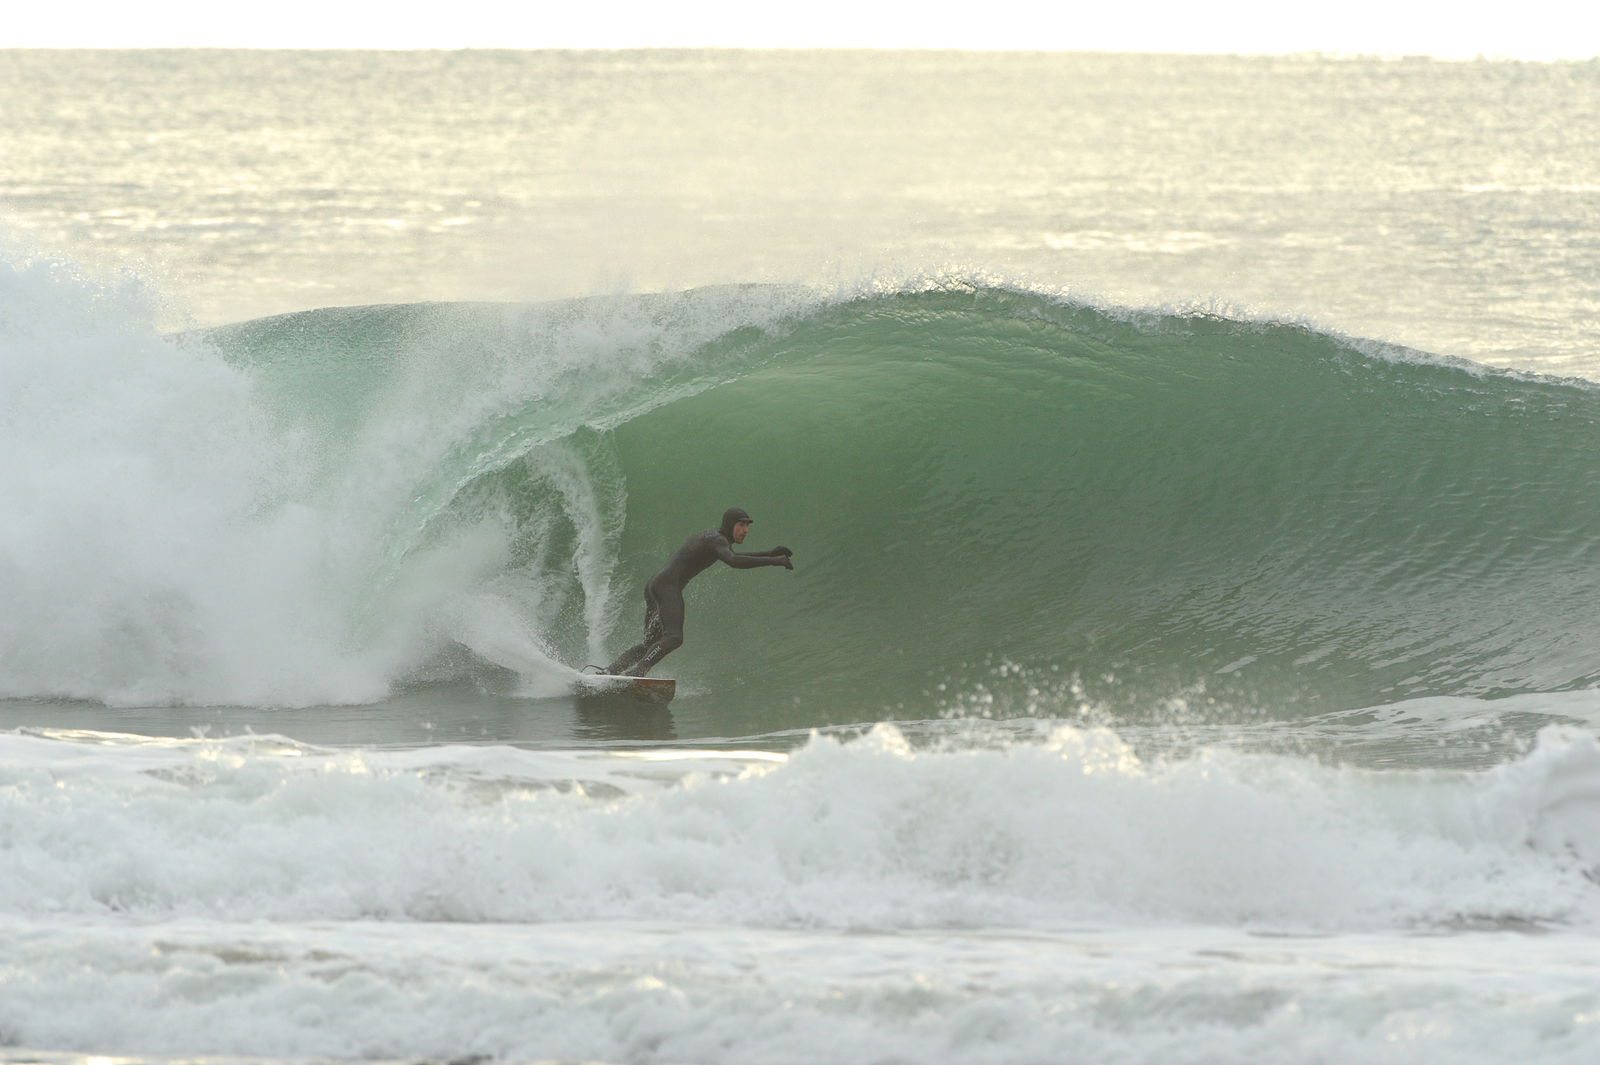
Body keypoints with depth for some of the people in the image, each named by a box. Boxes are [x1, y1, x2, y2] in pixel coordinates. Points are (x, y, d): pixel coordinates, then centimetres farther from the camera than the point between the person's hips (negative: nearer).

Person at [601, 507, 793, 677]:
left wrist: (769, 553, 33)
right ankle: (637, 672, -37)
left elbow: (733, 557, 42)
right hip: (668, 586, -10)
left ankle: (610, 671, 8)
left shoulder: (710, 537, 25)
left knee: (651, 642, 13)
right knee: (673, 638, -23)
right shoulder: (717, 540, -7)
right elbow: (734, 561, -26)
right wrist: (772, 561, -25)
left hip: (654, 585, 10)